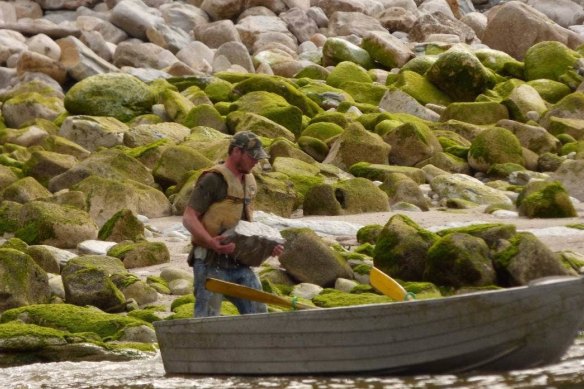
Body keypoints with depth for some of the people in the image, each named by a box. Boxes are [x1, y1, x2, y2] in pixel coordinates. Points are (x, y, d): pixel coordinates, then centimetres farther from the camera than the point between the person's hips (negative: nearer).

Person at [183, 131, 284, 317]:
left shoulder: (248, 182, 17)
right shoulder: (213, 180, -9)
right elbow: (189, 218, -15)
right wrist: (211, 242, -31)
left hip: (238, 264, 8)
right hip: (211, 262, -8)